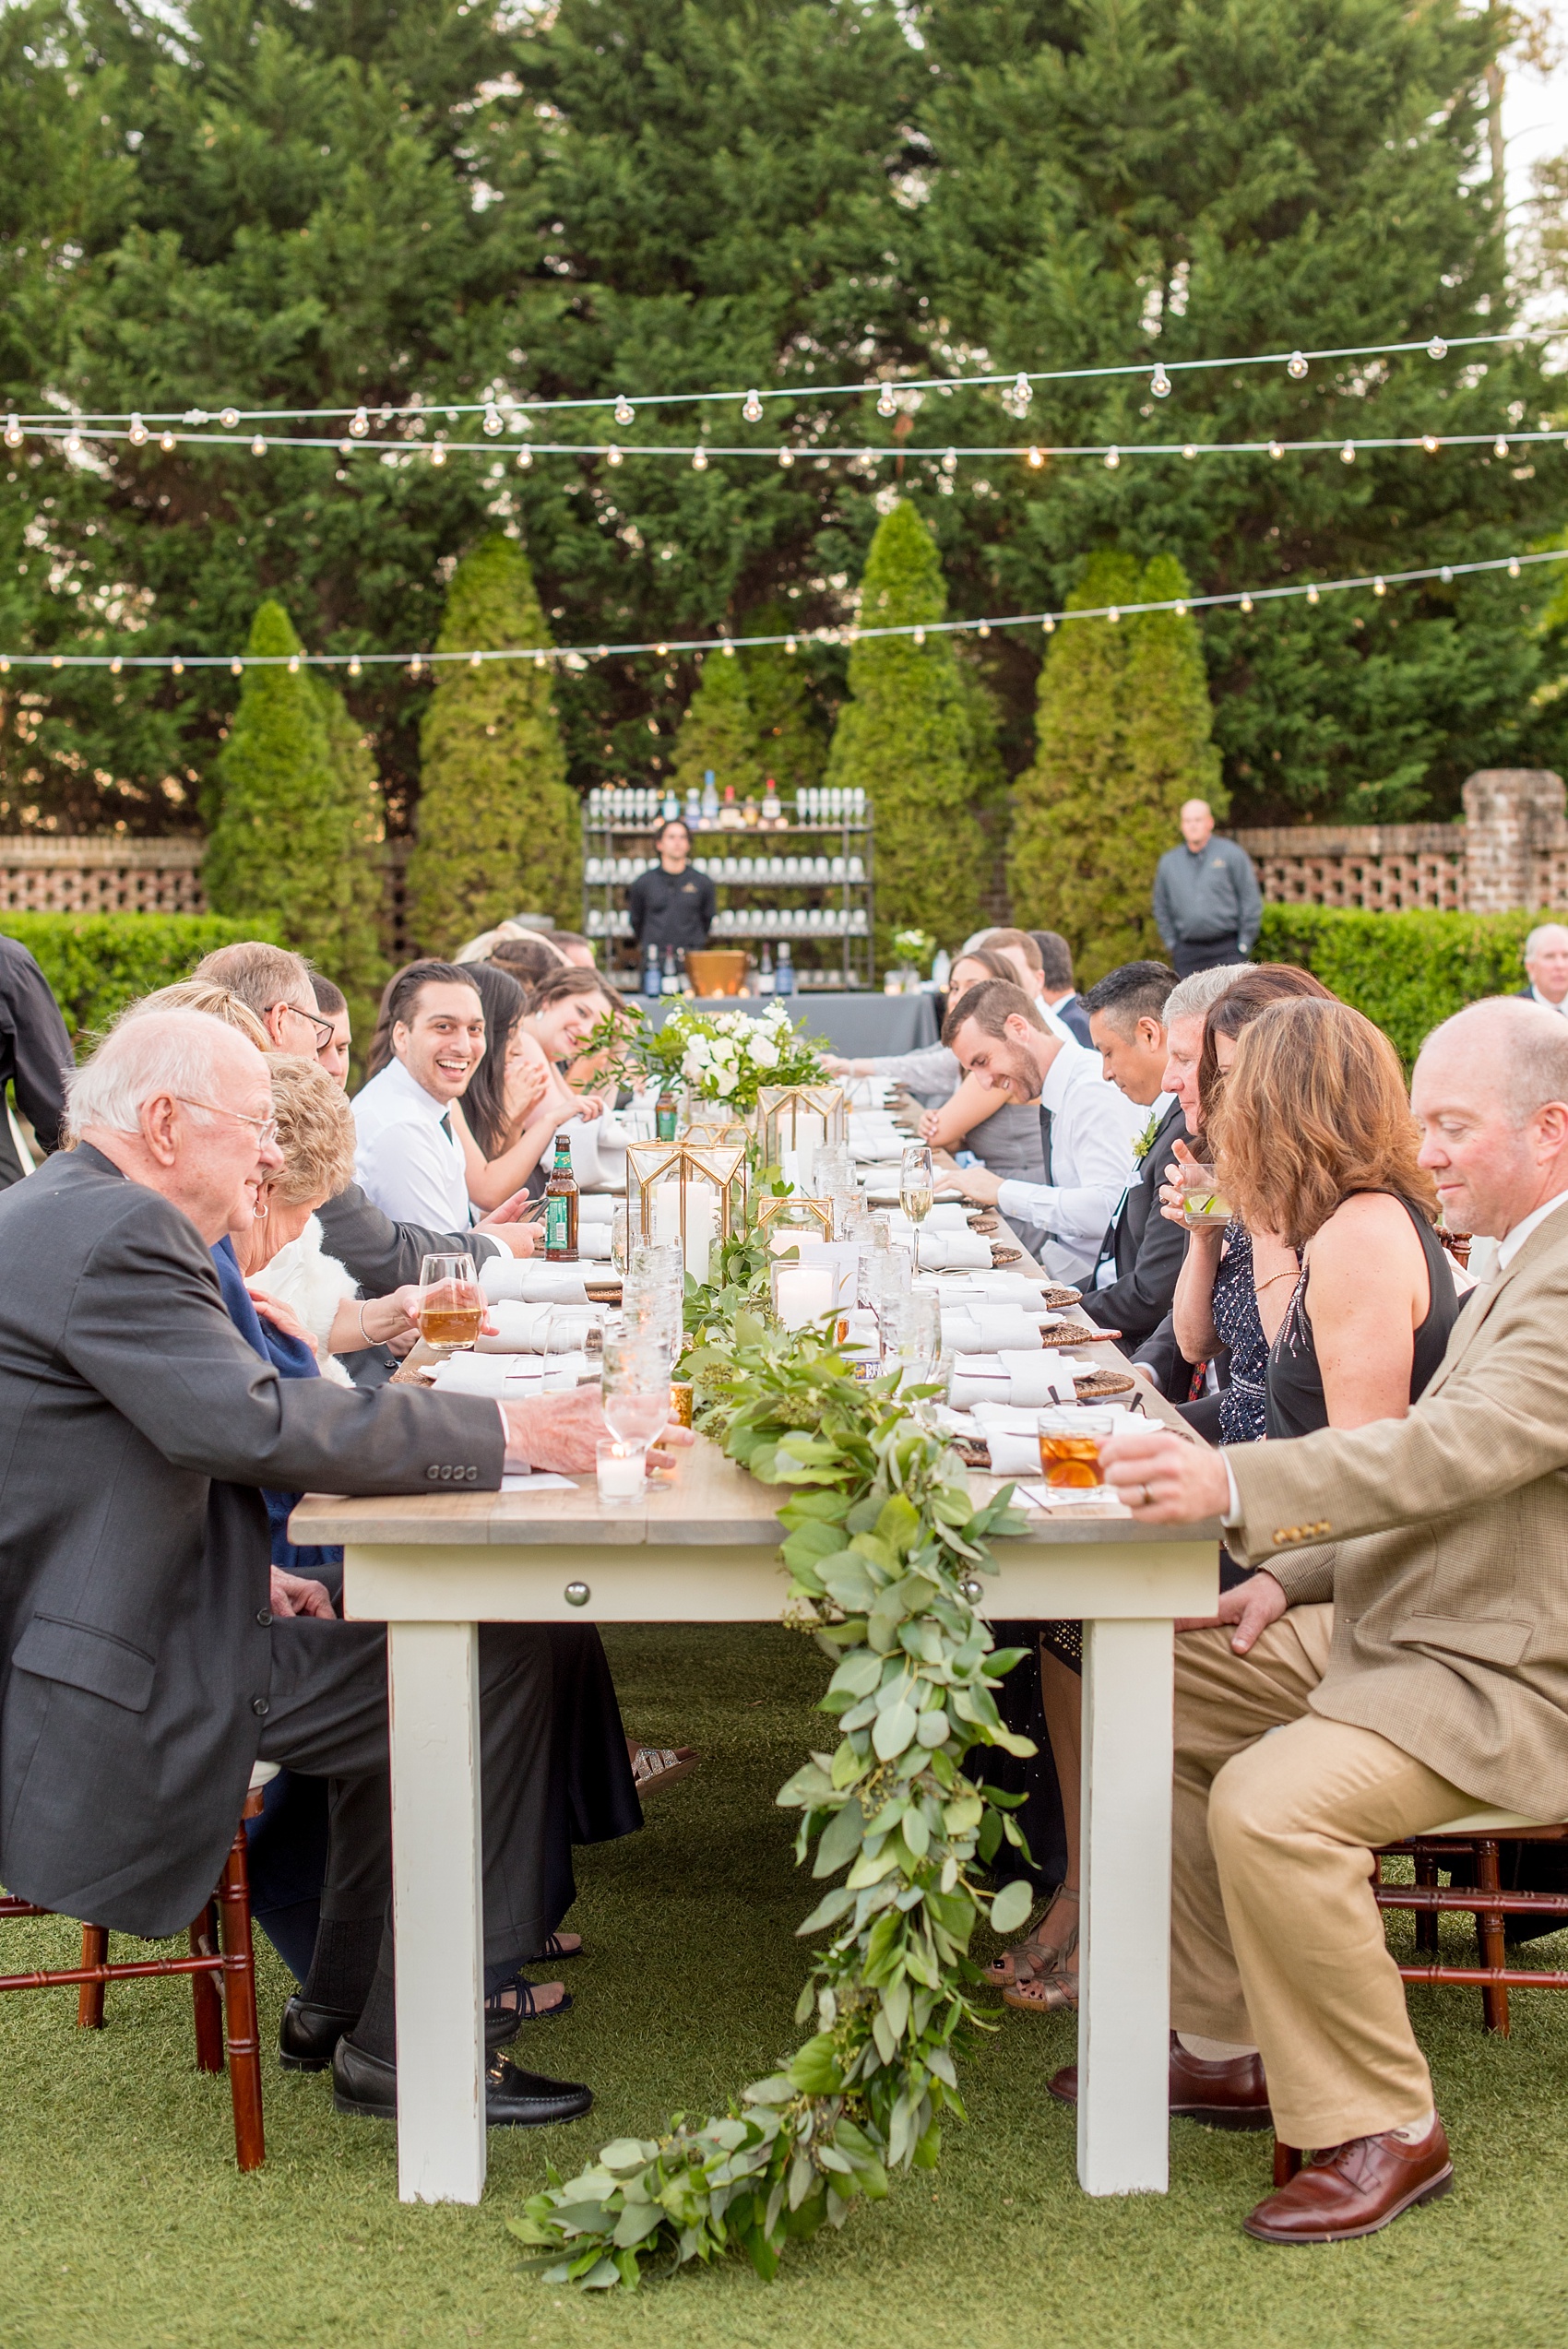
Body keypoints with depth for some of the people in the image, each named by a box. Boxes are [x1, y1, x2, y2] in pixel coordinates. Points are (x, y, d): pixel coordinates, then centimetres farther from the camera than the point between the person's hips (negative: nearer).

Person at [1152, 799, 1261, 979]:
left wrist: (1245, 944, -3)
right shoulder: (1168, 862, 11)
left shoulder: (1232, 854, 2)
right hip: (1187, 953, 3)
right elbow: (1161, 908, 20)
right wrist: (1171, 943, 11)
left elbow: (1251, 901, 1)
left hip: (1228, 950, -3)